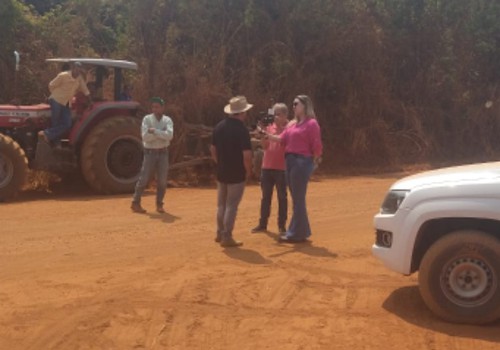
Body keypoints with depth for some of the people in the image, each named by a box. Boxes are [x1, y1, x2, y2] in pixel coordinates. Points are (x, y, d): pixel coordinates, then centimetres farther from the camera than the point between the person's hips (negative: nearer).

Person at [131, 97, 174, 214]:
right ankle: (135, 203, 7)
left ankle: (159, 204, 16)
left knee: (162, 180, 4)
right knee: (144, 179, -2)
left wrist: (154, 131, -22)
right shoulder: (147, 119, -4)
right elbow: (145, 137, -16)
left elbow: (170, 135, -17)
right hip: (150, 152, -2)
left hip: (163, 152, 2)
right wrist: (162, 134, -17)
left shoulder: (167, 120, 1)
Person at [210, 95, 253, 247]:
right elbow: (247, 155, -21)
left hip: (222, 172, 7)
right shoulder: (241, 129, -17)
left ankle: (220, 234, 26)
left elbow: (213, 149, 11)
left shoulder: (219, 127, 4)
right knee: (231, 206, 0)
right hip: (237, 174, -7)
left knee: (221, 205, 17)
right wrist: (248, 171, -6)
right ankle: (227, 237, 4)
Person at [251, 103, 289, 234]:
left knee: (282, 197, 3)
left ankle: (282, 225, 10)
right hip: (267, 166, 5)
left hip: (282, 167, -5)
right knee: (266, 196, 10)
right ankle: (262, 224, 16)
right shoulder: (270, 126, 11)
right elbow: (264, 146, 9)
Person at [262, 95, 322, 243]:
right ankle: (302, 231, 22)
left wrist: (311, 163, -6)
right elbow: (282, 139, 8)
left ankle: (296, 233, 3)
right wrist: (267, 134, -2)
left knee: (298, 199, -3)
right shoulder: (293, 125, 17)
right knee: (297, 198, 13)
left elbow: (317, 147, -12)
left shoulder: (312, 123, -8)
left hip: (302, 163, -8)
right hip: (290, 162, 8)